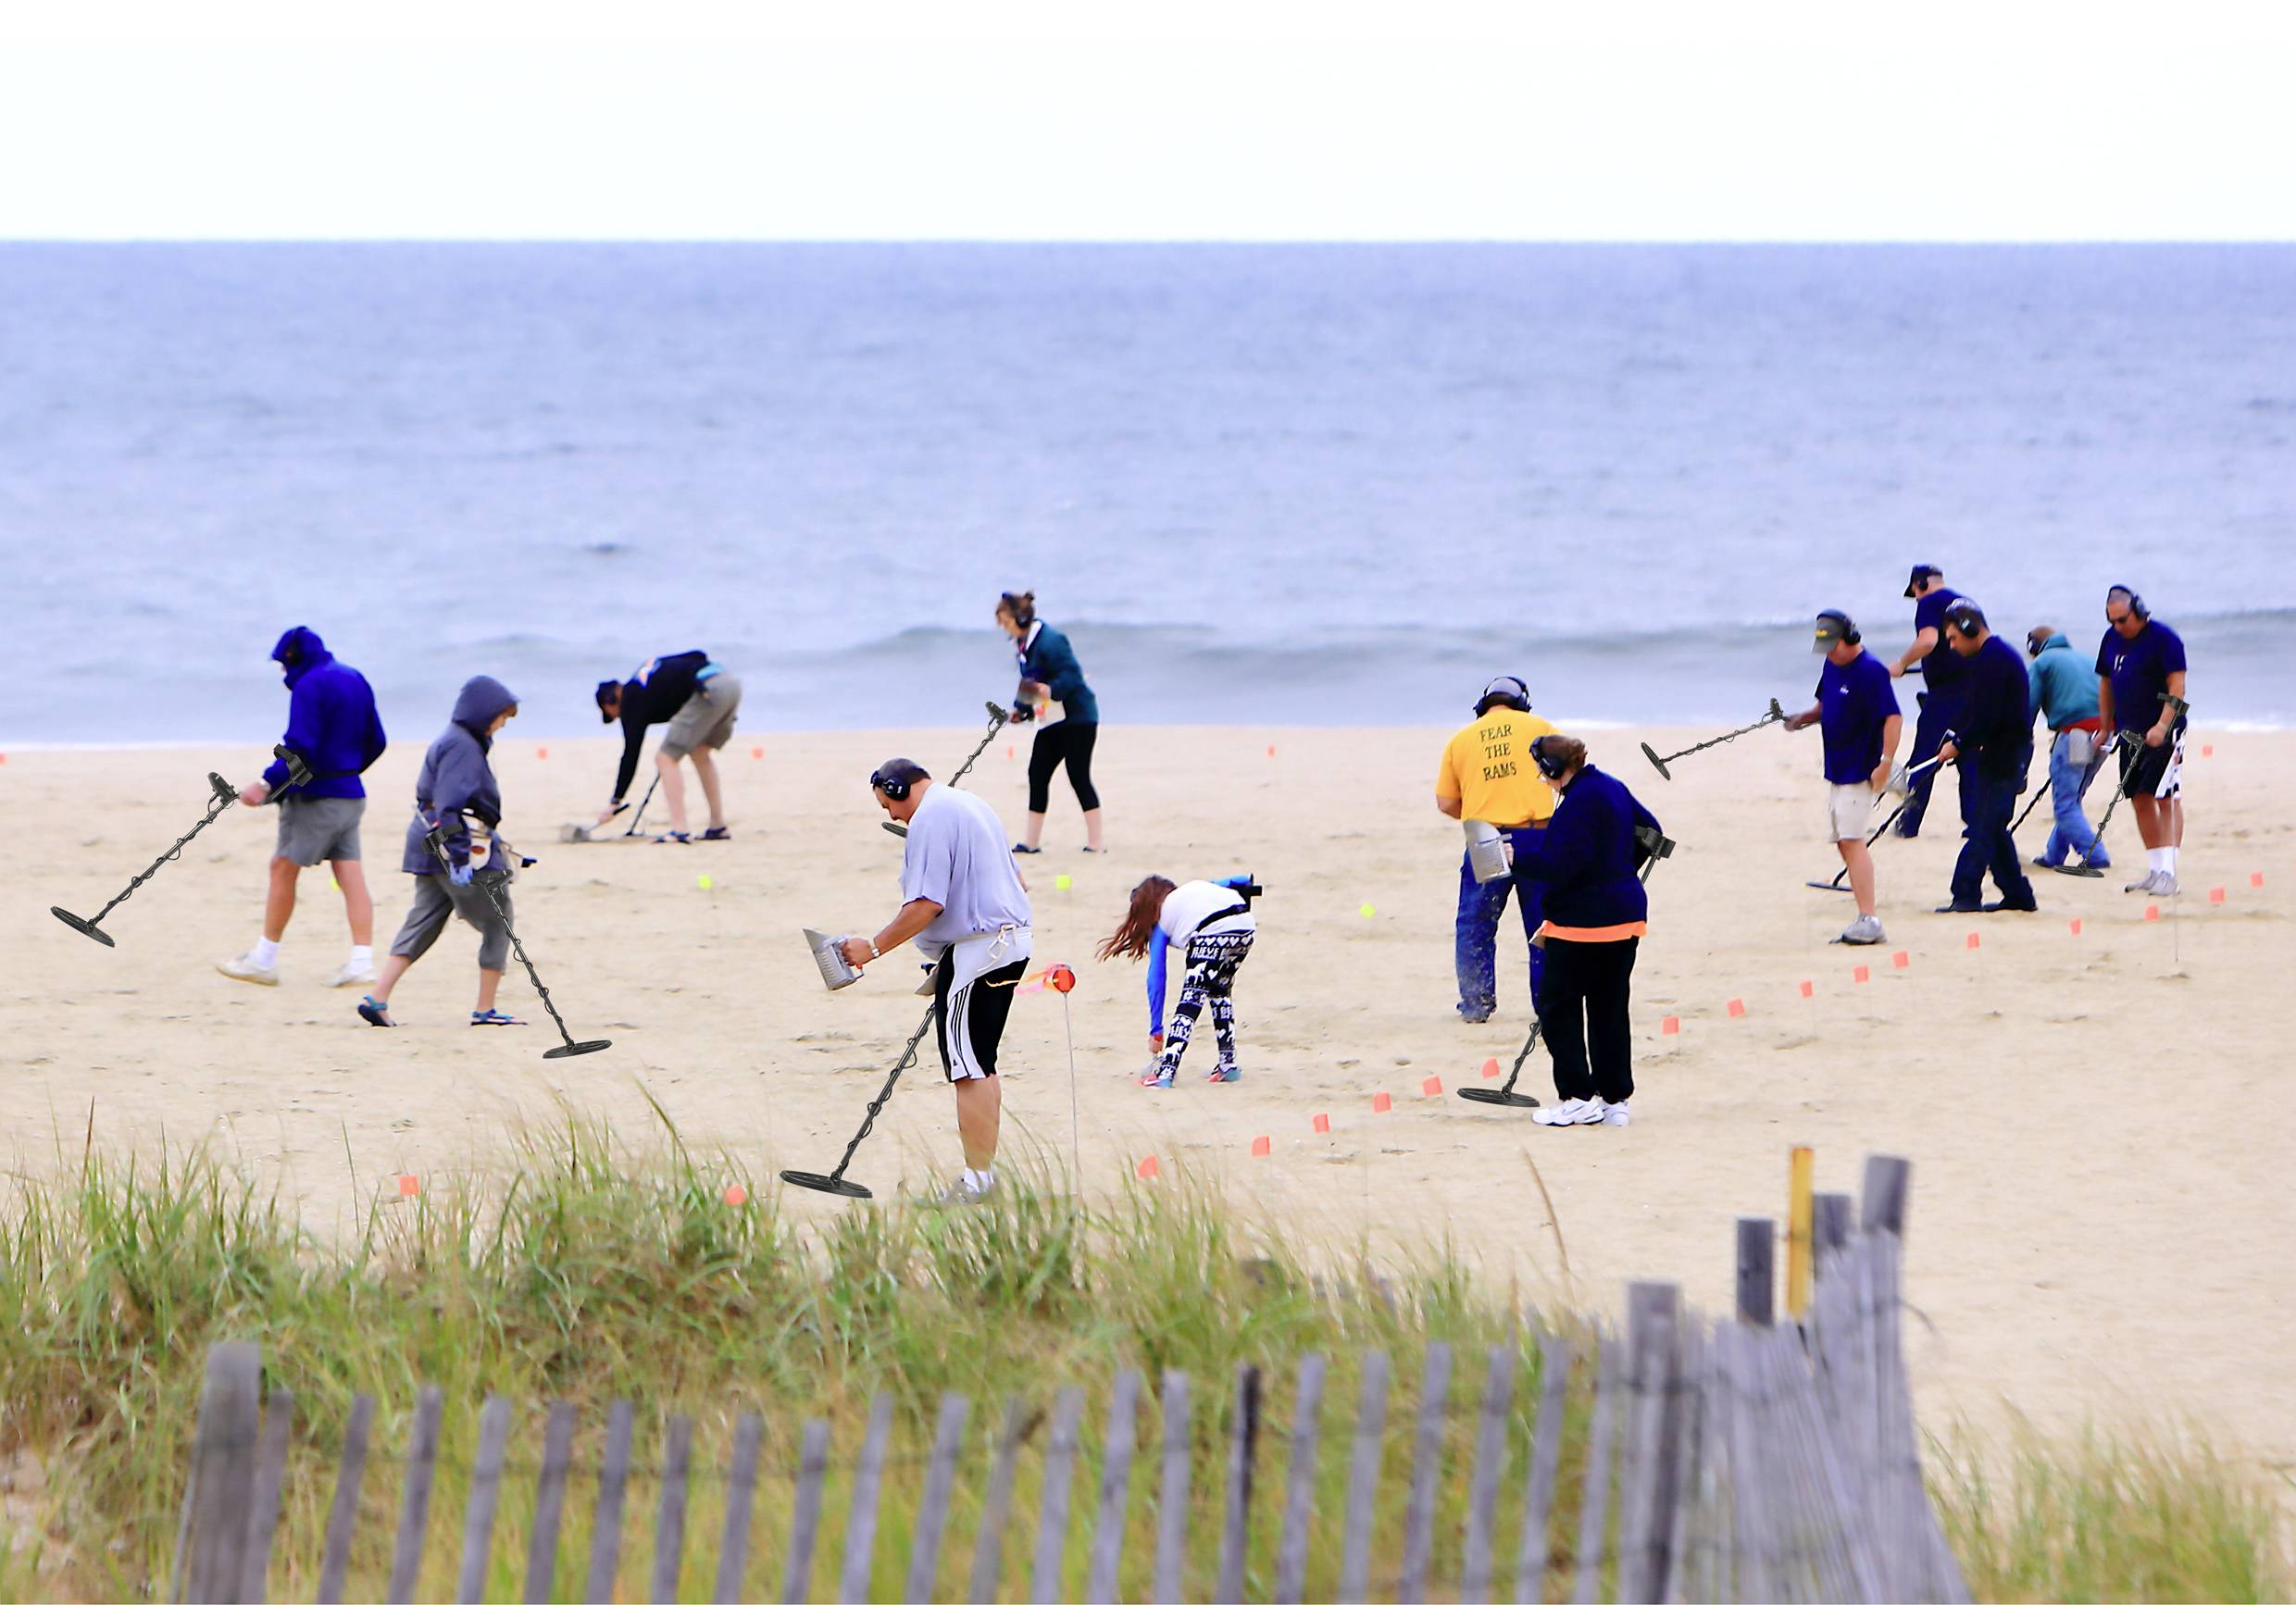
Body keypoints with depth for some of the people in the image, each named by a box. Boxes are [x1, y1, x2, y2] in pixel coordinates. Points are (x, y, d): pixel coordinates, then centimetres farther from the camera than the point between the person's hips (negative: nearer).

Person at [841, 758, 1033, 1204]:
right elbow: (1014, 881, 26)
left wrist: (873, 948, -14)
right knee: (980, 1064, 16)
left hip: (974, 950, -10)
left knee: (968, 1069, -8)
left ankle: (977, 1180, -9)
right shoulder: (973, 805, 19)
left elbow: (926, 904, -21)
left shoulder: (929, 819, -13)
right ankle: (986, 1168, 18)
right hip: (1012, 941, 10)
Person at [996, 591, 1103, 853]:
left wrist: (1051, 690, -39)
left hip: (1077, 716, -9)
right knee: (1038, 774, 6)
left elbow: (1072, 674, -25)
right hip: (1053, 721, 9)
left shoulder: (1051, 640, -20)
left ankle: (1095, 841, -4)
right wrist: (1021, 709, 7)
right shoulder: (1024, 644, 9)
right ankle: (1032, 841, 11)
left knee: (1079, 776, -8)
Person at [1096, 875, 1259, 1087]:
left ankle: (1166, 1072, -11)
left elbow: (1156, 979, 23)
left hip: (1213, 933, -5)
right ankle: (1229, 1066, 26)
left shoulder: (1161, 921, 24)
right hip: (1246, 927, 5)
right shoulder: (1197, 886, 38)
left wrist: (1156, 1031, 25)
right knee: (1220, 992, 25)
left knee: (1191, 999, -2)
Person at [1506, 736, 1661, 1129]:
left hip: (1583, 921, -9)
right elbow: (1649, 833, 23)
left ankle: (1578, 1097, -2)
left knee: (1558, 1007, 1)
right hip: (1624, 915, 9)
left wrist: (1518, 860, -13)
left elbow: (1560, 864, -24)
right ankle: (1615, 1099, 12)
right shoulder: (1612, 789, 10)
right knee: (1611, 1008, 12)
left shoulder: (1579, 802, -19)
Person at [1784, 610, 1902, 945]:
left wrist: (1886, 762, -26)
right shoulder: (1832, 665, 10)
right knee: (1844, 841, 11)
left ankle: (1868, 920, -19)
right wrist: (1806, 717, 5)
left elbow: (1893, 716, -20)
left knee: (1851, 839, -16)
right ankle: (1865, 920, 16)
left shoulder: (1871, 671, -16)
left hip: (1860, 769, -10)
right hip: (1835, 767, 10)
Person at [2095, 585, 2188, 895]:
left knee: (2166, 798, -11)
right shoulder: (2112, 638, 9)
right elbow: (2106, 684, 18)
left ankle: (2168, 872, -14)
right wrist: (2105, 728, 16)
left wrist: (2162, 727, -25)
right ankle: (2155, 869, 14)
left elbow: (2176, 687, -17)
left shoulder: (2163, 638, -12)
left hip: (2163, 732, -7)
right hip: (2131, 732, 7)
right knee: (2140, 799, 7)